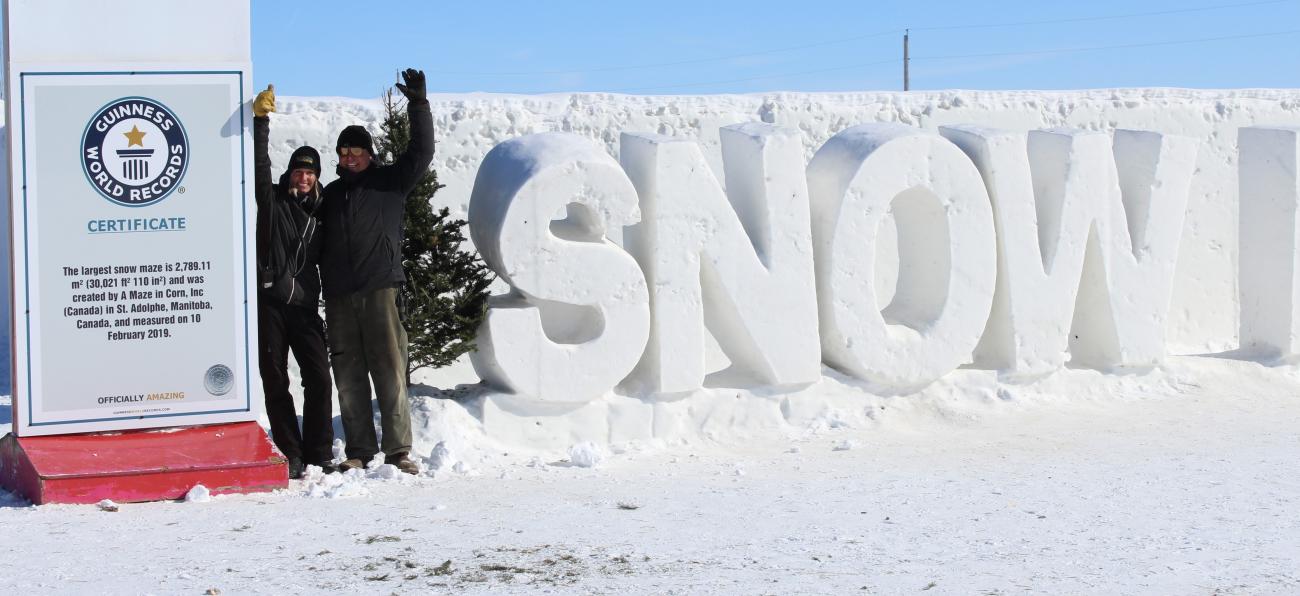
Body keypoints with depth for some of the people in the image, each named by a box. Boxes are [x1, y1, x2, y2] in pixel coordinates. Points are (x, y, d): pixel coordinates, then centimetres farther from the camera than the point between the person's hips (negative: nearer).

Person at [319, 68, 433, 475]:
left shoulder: (389, 182, 10)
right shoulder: (331, 193, 20)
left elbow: (421, 152, 0)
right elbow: (321, 244, 22)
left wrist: (418, 105, -7)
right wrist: (324, 287, 13)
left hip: (380, 289, -3)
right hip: (339, 296, 3)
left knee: (389, 370, -8)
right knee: (348, 375, 2)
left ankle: (397, 450, -5)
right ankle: (359, 451, 8)